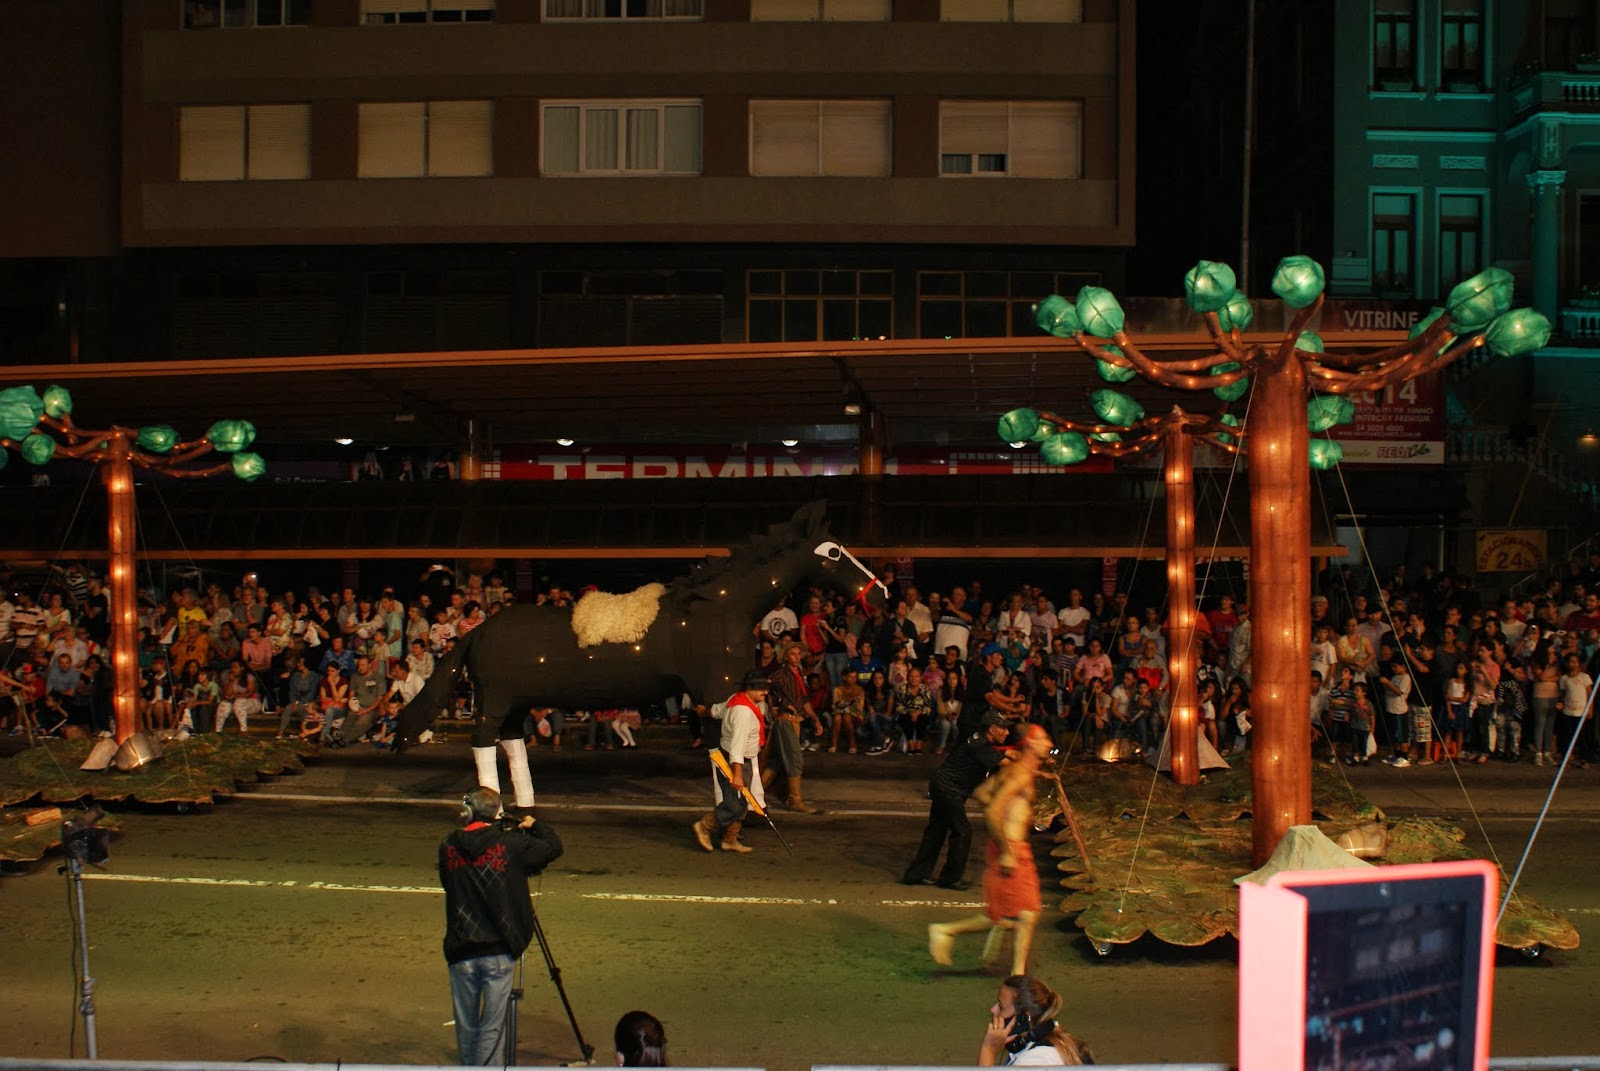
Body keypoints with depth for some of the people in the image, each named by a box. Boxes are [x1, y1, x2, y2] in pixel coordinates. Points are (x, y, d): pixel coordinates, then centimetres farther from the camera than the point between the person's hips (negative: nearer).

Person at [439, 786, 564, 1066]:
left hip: (460, 952, 3)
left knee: (466, 1027, 15)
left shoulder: (448, 847, 0)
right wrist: (534, 825, 22)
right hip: (499, 951, -3)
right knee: (492, 1027, 2)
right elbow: (553, 847, 3)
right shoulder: (509, 844, -9)